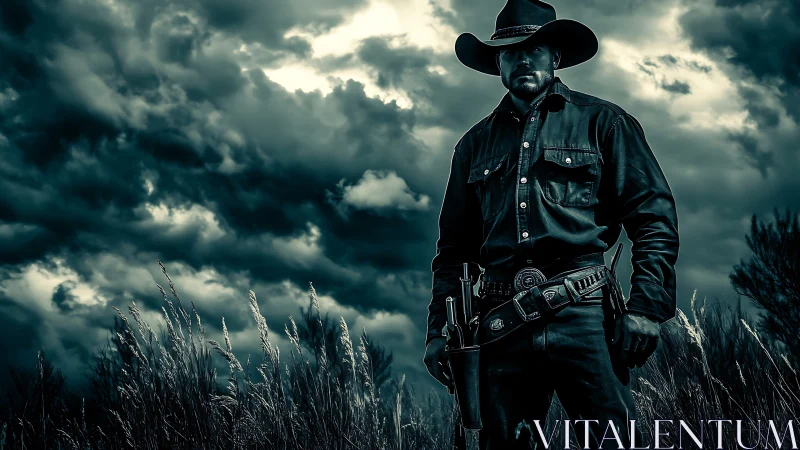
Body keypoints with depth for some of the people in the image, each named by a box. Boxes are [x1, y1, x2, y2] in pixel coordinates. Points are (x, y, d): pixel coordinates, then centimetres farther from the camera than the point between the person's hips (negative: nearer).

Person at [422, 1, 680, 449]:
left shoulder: (602, 122, 9)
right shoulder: (476, 144, 20)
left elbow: (655, 216, 2)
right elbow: (453, 249, 21)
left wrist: (646, 307, -10)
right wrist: (439, 331, 11)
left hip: (583, 313, -3)